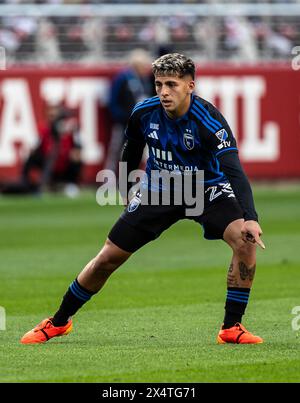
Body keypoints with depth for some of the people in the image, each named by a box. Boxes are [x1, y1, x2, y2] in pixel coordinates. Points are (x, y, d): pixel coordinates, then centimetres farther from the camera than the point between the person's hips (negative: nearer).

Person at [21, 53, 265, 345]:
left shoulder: (208, 120, -29)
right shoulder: (144, 113, -17)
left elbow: (234, 171, -38)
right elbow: (131, 150, 7)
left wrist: (250, 218, -51)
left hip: (206, 189, -2)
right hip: (158, 189, 2)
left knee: (245, 241, -27)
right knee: (108, 258, 0)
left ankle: (231, 328, -15)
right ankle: (59, 321, 20)